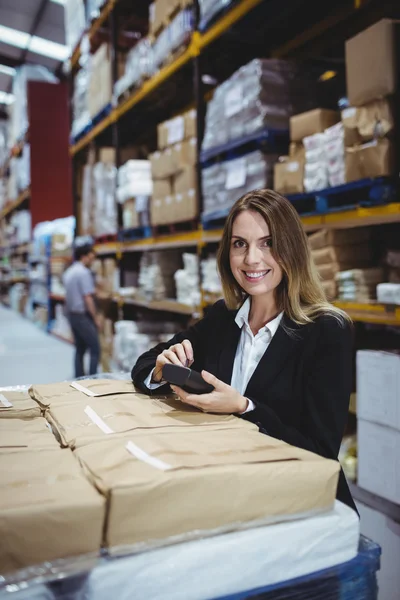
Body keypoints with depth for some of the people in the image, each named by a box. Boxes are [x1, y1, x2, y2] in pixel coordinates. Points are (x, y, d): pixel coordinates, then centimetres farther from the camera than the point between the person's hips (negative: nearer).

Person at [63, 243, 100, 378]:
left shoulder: (68, 272, 12)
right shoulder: (84, 272, -16)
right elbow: (88, 298, -19)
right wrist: (96, 318, -12)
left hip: (72, 314, 9)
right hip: (83, 316, -9)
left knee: (80, 349, 15)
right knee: (95, 350, -4)